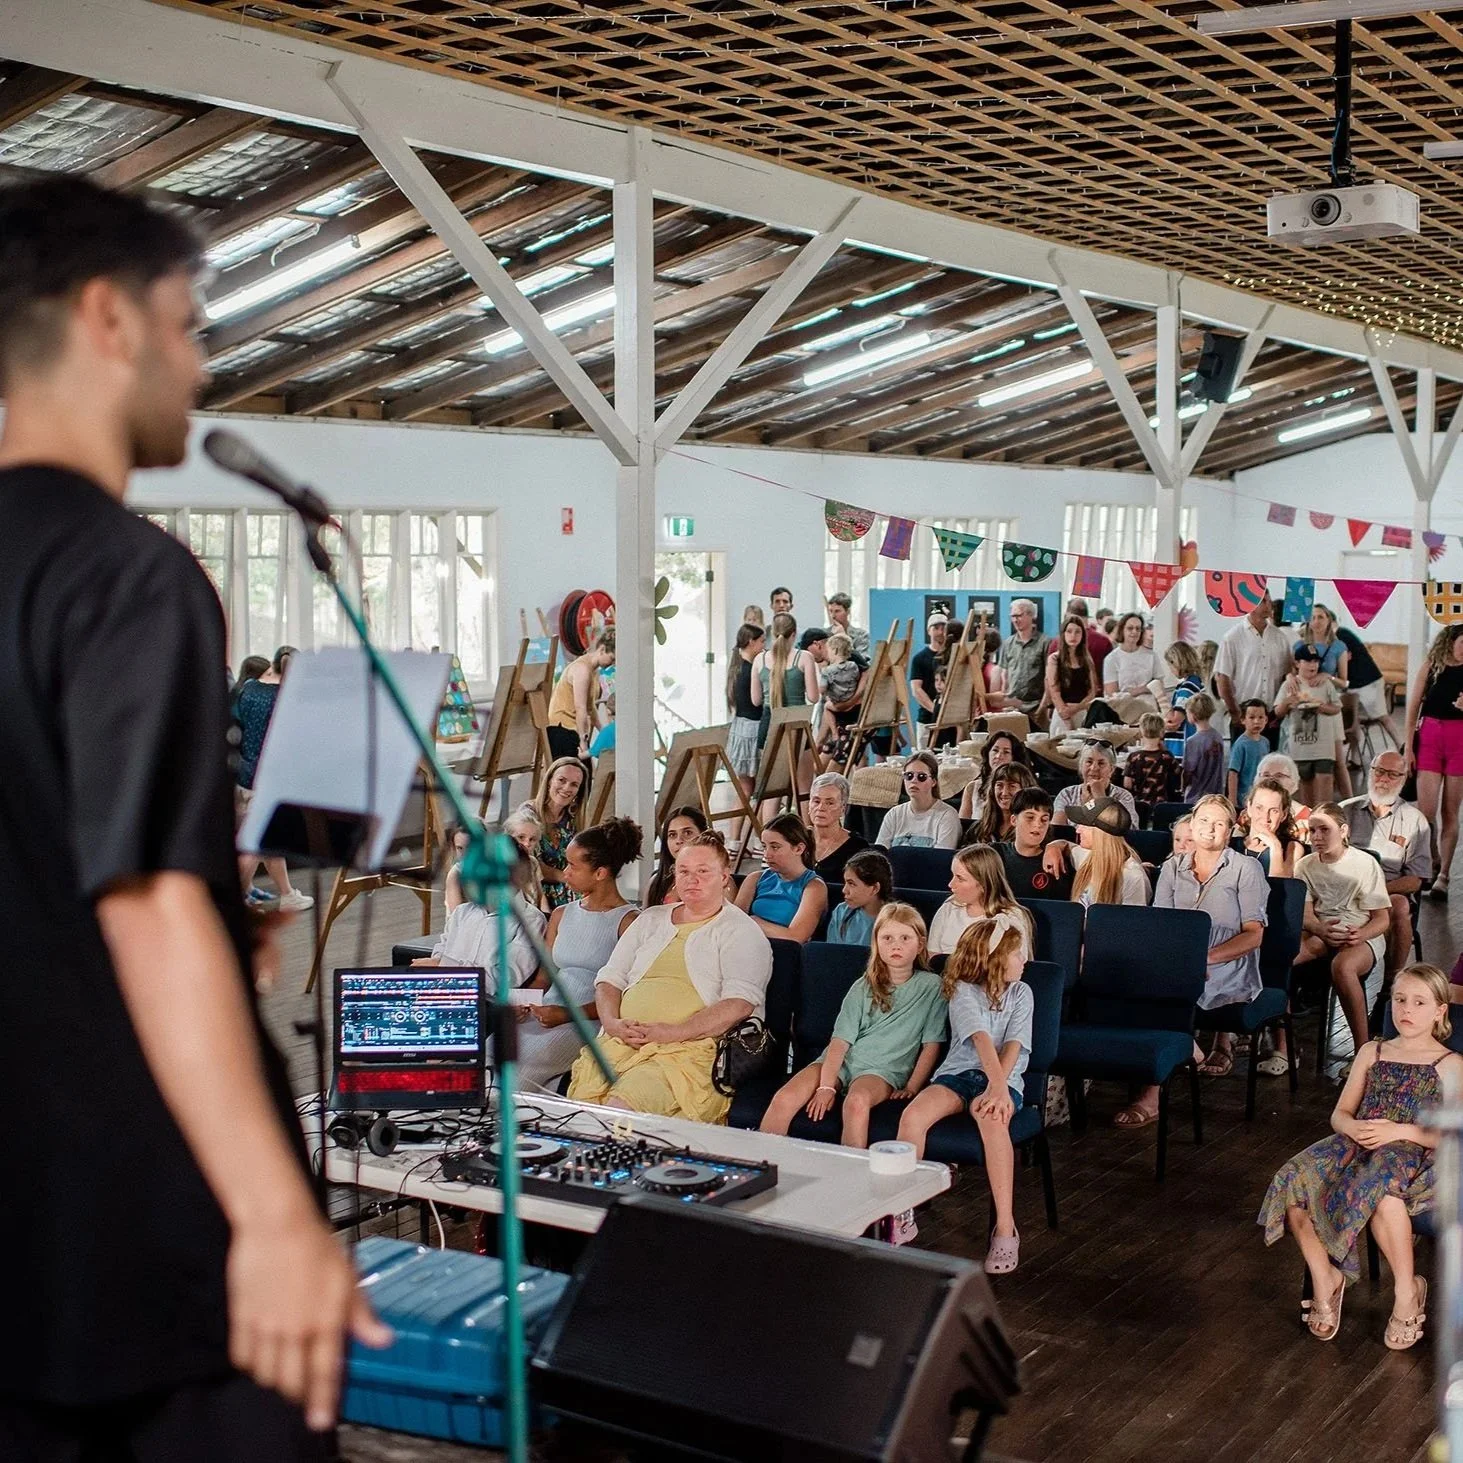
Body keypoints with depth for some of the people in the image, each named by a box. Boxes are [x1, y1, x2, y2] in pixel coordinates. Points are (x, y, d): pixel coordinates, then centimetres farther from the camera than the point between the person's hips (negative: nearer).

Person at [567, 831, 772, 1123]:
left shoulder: (741, 931, 7)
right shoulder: (650, 920, 25)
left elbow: (739, 1004, -8)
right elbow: (609, 979, 22)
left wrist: (673, 1032, -17)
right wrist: (612, 1023, -1)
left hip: (690, 1049, -5)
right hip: (622, 1042, 5)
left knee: (621, 1108, -32)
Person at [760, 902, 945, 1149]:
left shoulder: (931, 987, 4)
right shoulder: (863, 987, 9)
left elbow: (931, 1045, 3)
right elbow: (840, 1041, 1)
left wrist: (911, 1087, -7)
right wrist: (826, 1086, -12)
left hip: (885, 1069, -3)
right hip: (841, 1062, 3)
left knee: (856, 1101, -38)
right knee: (784, 1100, -22)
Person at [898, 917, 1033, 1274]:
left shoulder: (1021, 993, 9)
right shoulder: (963, 990, 1)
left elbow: (1013, 1045, -5)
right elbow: (982, 1038, -16)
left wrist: (998, 1088, -22)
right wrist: (996, 1085, -31)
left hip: (1003, 1077, 0)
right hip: (959, 1072, 0)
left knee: (993, 1120, -37)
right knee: (913, 1116, -29)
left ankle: (1005, 1228, -32)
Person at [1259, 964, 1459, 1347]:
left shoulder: (1448, 1065, 7)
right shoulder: (1372, 1052, 19)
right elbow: (1339, 1114, 17)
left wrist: (1400, 1131, -15)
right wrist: (1354, 1127, -8)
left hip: (1413, 1154, -4)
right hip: (1357, 1145, 4)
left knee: (1380, 1191, -41)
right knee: (1293, 1181, -25)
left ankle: (1407, 1290, -16)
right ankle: (1325, 1279, -6)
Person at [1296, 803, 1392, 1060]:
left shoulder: (1365, 864, -2)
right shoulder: (1305, 866, 8)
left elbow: (1382, 918, -3)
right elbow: (1305, 914, 0)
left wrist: (1361, 935, -26)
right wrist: (1322, 930, -25)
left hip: (1362, 936, -4)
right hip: (1319, 933, 4)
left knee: (1342, 965, -41)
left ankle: (1363, 1050, -29)